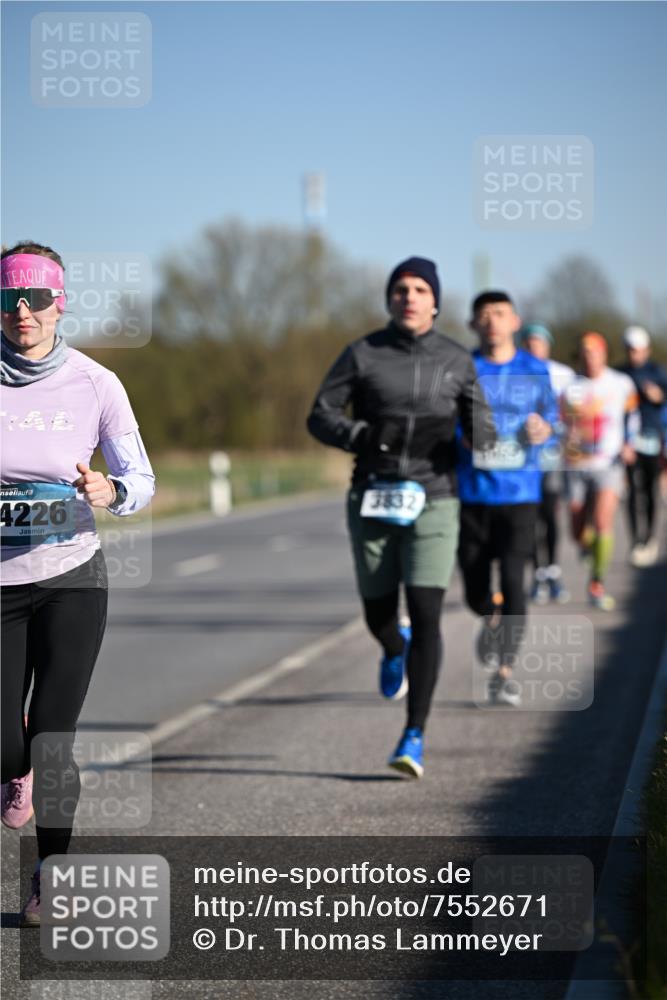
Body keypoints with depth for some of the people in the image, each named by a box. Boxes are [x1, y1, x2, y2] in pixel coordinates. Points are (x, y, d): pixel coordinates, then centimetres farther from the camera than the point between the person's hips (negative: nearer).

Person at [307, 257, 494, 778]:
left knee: (426, 615, -13)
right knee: (379, 615, 10)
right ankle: (395, 652, 50)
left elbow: (482, 427, 10)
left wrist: (478, 435, -15)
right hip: (374, 500, 1)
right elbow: (320, 416, 1)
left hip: (433, 500, -1)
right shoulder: (362, 354, 1)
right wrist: (363, 437, -18)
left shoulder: (456, 360, 3)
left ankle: (414, 737, -9)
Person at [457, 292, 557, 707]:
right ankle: (493, 621, 40)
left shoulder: (536, 370, 5)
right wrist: (463, 435, -18)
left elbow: (551, 414, 15)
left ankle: (505, 672, -6)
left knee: (513, 580, -15)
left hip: (520, 493, 0)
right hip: (471, 494, 0)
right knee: (476, 592, 4)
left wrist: (544, 430, -9)